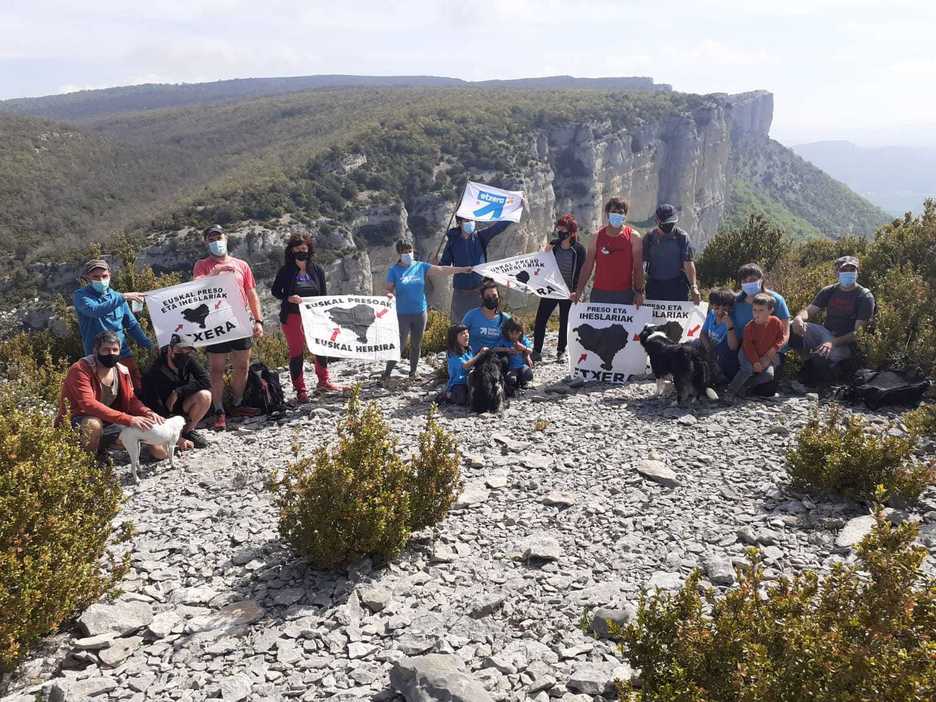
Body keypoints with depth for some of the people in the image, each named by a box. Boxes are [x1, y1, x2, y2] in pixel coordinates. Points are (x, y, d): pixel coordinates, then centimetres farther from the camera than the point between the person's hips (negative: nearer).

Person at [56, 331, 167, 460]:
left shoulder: (122, 371, -2)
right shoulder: (80, 369, -22)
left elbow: (131, 400, 4)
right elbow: (89, 404, -34)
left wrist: (148, 413, -20)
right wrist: (128, 419, -41)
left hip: (107, 423, 6)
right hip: (75, 422, -6)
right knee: (94, 424, -44)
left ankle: (102, 444, 15)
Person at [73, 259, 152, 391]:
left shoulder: (116, 296, 11)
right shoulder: (81, 295, -1)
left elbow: (132, 325, 13)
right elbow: (95, 310, -22)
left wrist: (150, 346, 2)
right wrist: (122, 298, -28)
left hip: (124, 354, 4)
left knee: (137, 391, 1)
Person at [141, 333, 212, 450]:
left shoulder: (189, 360, -11)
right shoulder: (154, 373, -24)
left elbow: (206, 382, -19)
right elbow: (154, 408, -24)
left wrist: (178, 392, -27)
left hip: (181, 408, 4)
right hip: (164, 415, -4)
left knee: (205, 396, -26)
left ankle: (188, 430, -2)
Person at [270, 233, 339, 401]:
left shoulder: (317, 270, 4)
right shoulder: (285, 271, -3)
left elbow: (324, 294, 8)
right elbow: (275, 290, 2)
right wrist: (288, 298, -17)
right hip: (292, 317, -3)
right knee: (296, 351, 2)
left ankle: (323, 381, 29)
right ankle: (300, 390, 10)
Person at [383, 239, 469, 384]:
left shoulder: (420, 266, 5)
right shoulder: (394, 270, -2)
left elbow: (441, 269, 3)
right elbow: (389, 289, -2)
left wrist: (462, 269, -3)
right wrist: (389, 294, -27)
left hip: (420, 312, 3)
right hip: (402, 314, -3)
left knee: (417, 345, 11)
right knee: (400, 345, -7)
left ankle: (412, 373, 25)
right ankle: (386, 374, 3)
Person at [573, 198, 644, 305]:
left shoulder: (633, 237, 2)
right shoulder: (597, 236, 7)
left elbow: (638, 268, -1)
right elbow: (588, 265, 6)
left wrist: (638, 292, -9)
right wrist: (579, 291, -1)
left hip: (624, 294, -2)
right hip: (599, 294, 2)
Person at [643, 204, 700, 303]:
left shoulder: (682, 237, -2)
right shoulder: (649, 237, 1)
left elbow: (688, 263, -8)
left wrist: (693, 287, -20)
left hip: (677, 287, -1)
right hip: (654, 286, 1)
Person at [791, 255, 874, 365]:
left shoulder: (865, 297, -8)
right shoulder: (829, 291, 7)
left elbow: (859, 332, -16)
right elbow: (808, 311, 4)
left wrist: (833, 342, -32)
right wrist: (799, 318, -24)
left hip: (845, 344, -4)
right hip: (825, 333, 4)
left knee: (834, 352, -39)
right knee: (793, 326, -20)